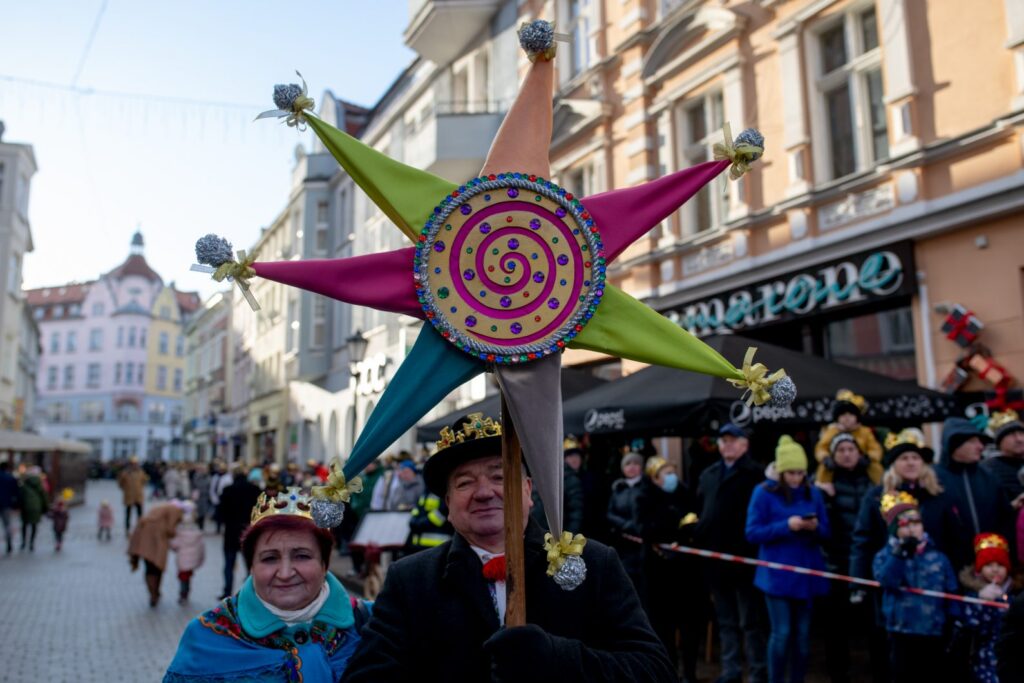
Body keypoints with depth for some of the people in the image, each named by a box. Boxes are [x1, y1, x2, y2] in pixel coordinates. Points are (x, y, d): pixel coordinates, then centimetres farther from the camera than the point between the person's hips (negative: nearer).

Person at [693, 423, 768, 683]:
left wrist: (755, 549, -19)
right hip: (716, 560, 6)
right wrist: (698, 539, 8)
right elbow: (701, 511, 19)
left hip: (744, 559, -6)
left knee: (751, 622, 3)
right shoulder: (708, 475, 16)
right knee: (726, 622, 14)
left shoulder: (755, 474, -5)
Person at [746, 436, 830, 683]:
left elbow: (826, 532, 10)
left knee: (803, 635, 9)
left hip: (807, 574, 4)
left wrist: (815, 528, -13)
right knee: (781, 633, -5)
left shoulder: (814, 493, 7)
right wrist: (786, 526, -20)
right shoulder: (764, 492, -5)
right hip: (777, 576, -4)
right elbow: (752, 533, -10)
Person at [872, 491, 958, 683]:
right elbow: (887, 580, -21)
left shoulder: (938, 557, 5)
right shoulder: (885, 556, 0)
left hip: (934, 633, 2)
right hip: (902, 633, -2)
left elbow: (952, 595, 6)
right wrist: (901, 553, -24)